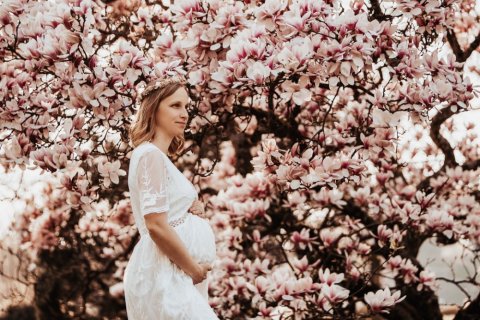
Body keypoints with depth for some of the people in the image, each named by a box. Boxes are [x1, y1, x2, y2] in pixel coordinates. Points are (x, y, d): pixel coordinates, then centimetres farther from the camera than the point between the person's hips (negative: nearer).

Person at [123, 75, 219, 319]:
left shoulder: (160, 157, 17)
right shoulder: (151, 155, -13)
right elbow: (156, 226, -21)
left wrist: (190, 208, 6)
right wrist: (194, 270, -12)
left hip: (173, 274, 10)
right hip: (163, 274, -10)